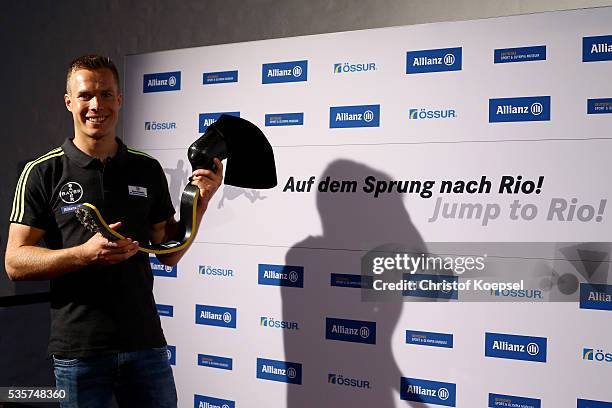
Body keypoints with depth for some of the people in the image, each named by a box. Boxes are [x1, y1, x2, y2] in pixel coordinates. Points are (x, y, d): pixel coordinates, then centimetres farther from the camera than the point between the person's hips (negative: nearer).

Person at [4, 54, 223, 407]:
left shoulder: (148, 170, 5)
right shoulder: (43, 173, -4)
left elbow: (169, 253, 9)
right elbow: (15, 263, -7)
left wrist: (201, 200, -5)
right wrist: (86, 253, -21)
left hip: (146, 342, 3)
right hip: (78, 350, -2)